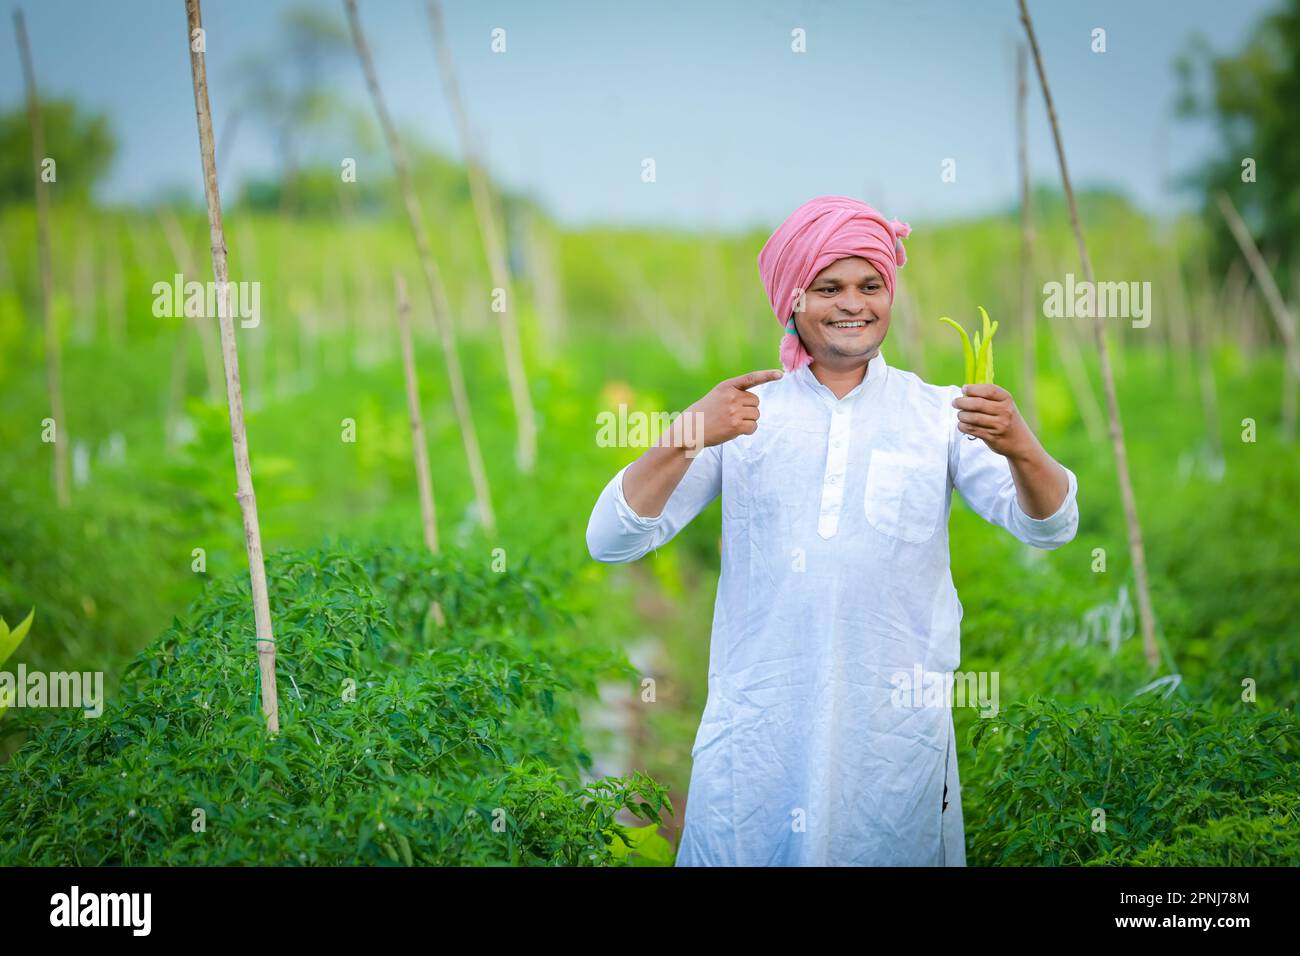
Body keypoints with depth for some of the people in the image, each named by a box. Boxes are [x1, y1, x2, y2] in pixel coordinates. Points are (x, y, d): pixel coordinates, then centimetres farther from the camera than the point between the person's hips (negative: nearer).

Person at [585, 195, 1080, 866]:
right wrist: (686, 438, -21)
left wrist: (1020, 448, -27)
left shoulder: (938, 413, 4)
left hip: (897, 729, 0)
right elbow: (610, 541, -4)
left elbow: (1048, 528, -6)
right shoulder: (743, 414, 3)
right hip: (758, 727, 0)